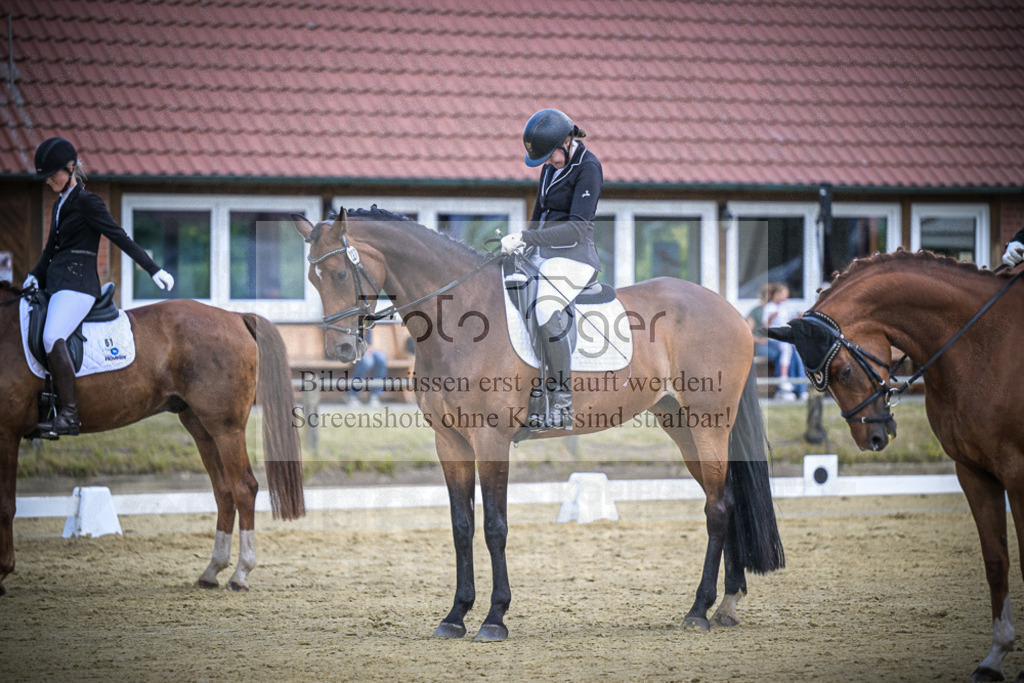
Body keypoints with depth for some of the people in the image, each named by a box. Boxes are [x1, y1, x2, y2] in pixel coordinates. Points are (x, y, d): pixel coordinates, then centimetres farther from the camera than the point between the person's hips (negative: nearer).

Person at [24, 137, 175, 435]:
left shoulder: (87, 203, -6)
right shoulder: (60, 204, 20)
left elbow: (121, 238, -8)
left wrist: (154, 269, -10)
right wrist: (35, 276, 13)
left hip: (77, 283, -10)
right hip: (56, 282, 10)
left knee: (53, 337, -29)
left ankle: (69, 415, -35)